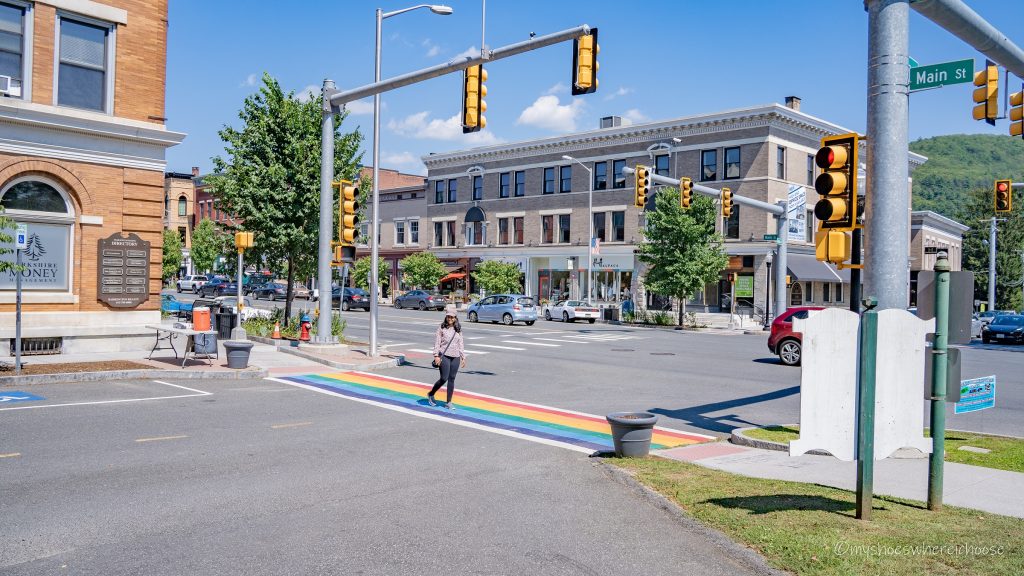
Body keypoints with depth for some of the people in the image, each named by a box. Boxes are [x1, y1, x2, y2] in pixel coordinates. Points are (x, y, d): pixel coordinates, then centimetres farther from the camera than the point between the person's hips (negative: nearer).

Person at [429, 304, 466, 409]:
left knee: (452, 379, 5)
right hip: (444, 356, -4)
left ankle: (449, 402, 13)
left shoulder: (458, 329, 11)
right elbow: (437, 342, -3)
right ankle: (431, 395, 17)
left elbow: (461, 344, 15)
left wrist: (463, 357, 12)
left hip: (455, 357, 4)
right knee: (444, 378, -7)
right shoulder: (442, 328, -2)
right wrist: (436, 355, -10)